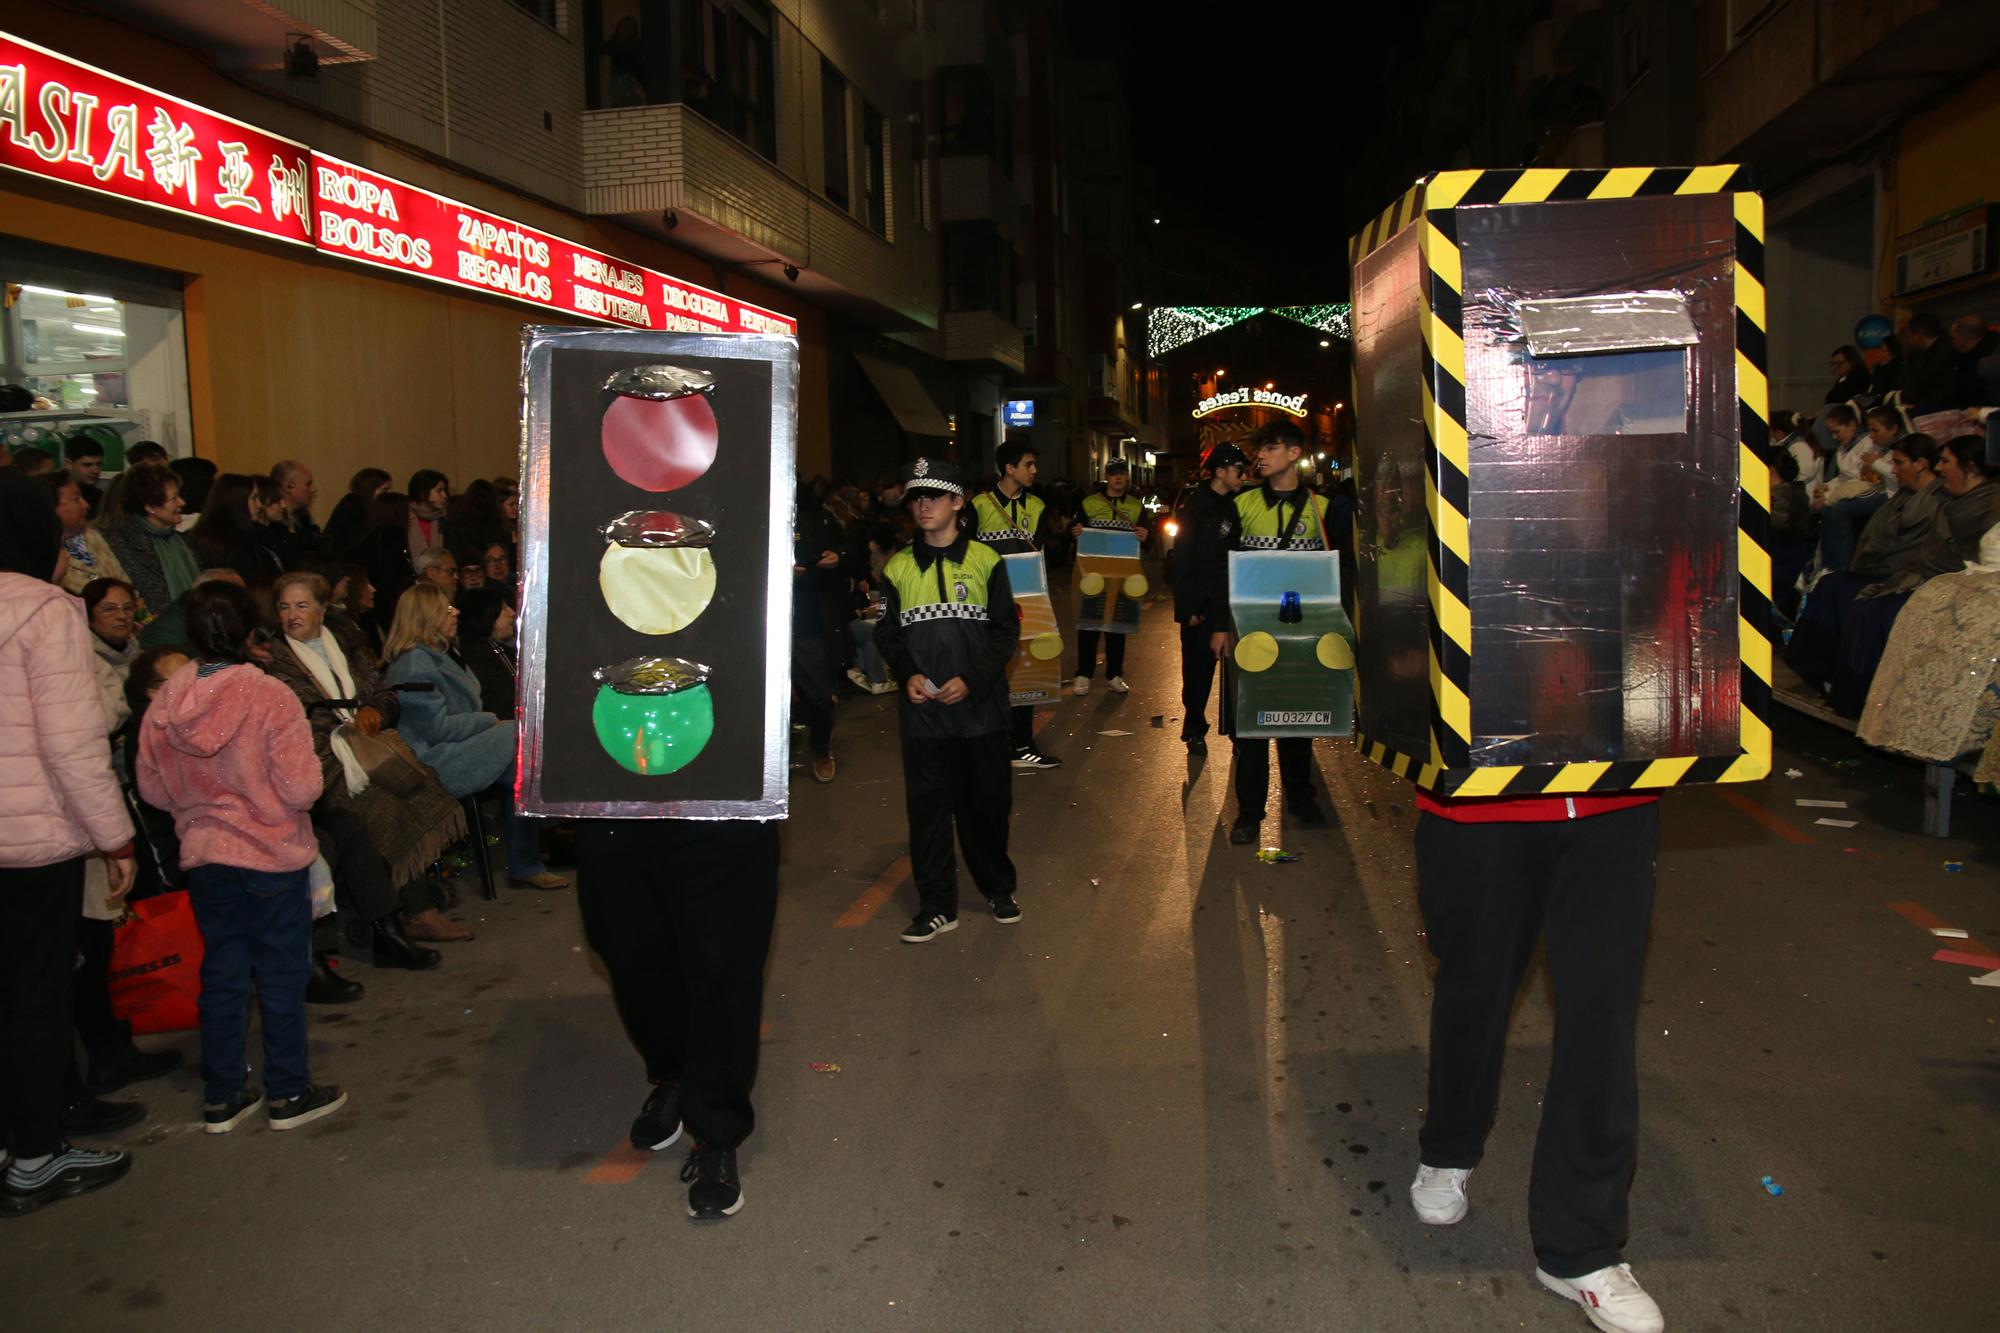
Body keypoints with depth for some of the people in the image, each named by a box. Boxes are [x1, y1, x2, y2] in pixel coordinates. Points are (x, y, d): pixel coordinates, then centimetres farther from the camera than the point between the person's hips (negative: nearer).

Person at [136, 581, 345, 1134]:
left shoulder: (165, 704, -4)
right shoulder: (271, 698, -19)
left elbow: (152, 789, 5)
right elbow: (302, 789, -19)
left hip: (204, 860, 5)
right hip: (273, 860, -5)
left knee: (221, 975, 16)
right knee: (281, 977, 8)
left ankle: (221, 1097, 25)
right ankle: (289, 1094, 18)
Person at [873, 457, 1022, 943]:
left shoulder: (985, 561, 1)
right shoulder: (897, 567, 6)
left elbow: (1006, 629, 0)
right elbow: (887, 633, 9)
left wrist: (971, 679, -13)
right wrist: (907, 674, -10)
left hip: (979, 705, -1)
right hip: (922, 709, 1)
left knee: (987, 802, 9)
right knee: (927, 805, 4)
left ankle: (998, 887, 30)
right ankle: (937, 906, 15)